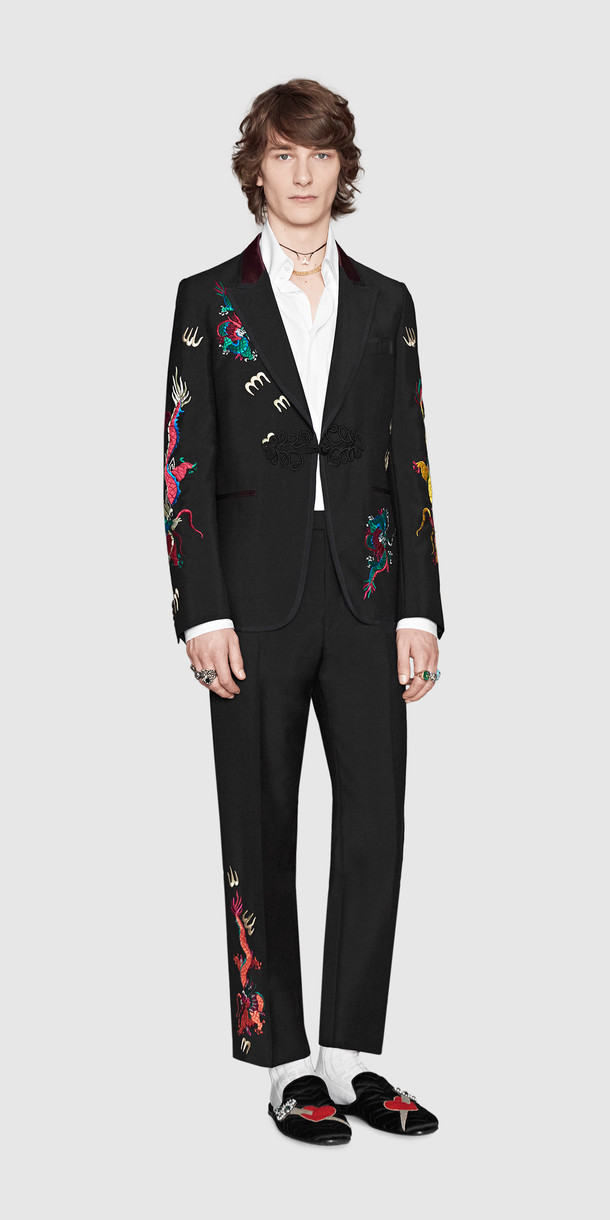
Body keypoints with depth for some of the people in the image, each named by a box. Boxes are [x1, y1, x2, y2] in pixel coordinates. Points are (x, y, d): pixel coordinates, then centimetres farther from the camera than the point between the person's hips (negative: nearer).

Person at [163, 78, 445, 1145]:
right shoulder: (210, 300, 4)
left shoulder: (385, 304, 11)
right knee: (263, 829, 4)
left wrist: (419, 610, 1)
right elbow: (185, 467, -1)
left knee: (376, 824, 1)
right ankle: (288, 1067, 16)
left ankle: (351, 1058, 14)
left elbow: (409, 461, 8)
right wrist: (203, 613, -10)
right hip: (258, 594, -2)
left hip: (366, 592, 2)